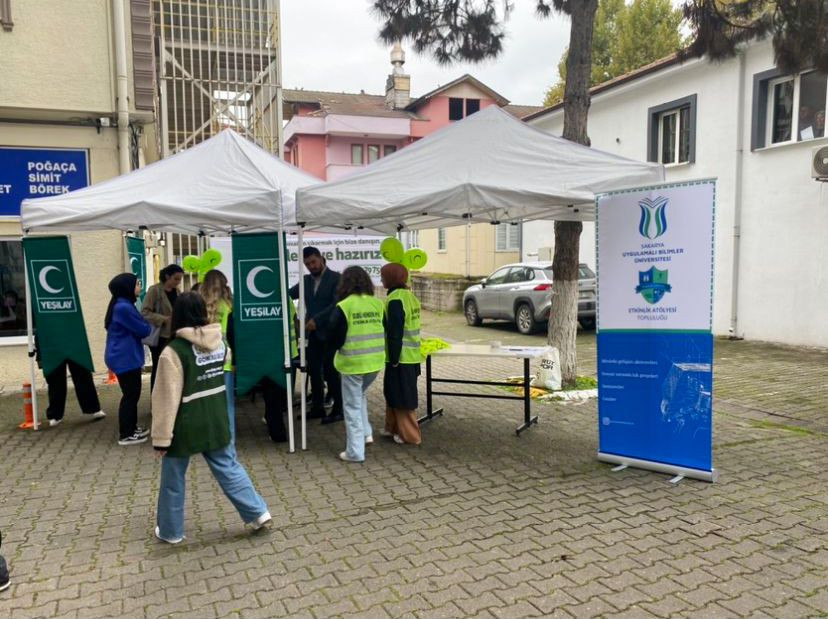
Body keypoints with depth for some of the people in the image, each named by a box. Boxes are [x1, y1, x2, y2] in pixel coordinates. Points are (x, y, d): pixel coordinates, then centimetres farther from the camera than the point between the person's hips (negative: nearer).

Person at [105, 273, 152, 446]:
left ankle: (132, 427, 28)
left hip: (127, 357, 10)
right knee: (130, 394, -2)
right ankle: (125, 435, 6)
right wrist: (148, 325, 4)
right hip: (124, 359, -10)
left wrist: (144, 325, 0)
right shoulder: (123, 307, -22)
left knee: (133, 393, 17)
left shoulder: (124, 305, 12)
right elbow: (144, 330, -16)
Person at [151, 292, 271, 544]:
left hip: (185, 427, -5)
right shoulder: (220, 342, -1)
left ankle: (170, 531, 27)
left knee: (173, 481, 13)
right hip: (216, 421, 5)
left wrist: (161, 437, -11)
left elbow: (167, 399, -17)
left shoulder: (174, 352, -19)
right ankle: (258, 512, 14)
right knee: (229, 468, 15)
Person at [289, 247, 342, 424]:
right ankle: (317, 407, 20)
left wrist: (317, 319, -23)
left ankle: (338, 409, 9)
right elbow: (288, 294, 4)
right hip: (313, 333, 6)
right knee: (314, 370, 10)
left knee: (330, 371, -1)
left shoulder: (335, 278, -7)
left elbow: (337, 304, -17)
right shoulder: (306, 280, 12)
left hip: (329, 333, -6)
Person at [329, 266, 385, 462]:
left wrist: (338, 347, 12)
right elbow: (385, 333, 6)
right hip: (375, 362, 5)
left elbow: (336, 339, -9)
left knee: (352, 406, 6)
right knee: (359, 397, 28)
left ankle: (355, 451, 10)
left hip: (352, 363, -5)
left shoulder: (343, 307, -12)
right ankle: (366, 433, 27)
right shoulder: (378, 304, 0)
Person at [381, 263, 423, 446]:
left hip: (400, 357, -10)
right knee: (393, 393, 20)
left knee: (402, 397, 1)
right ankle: (393, 428, 30)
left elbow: (395, 333, -21)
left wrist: (394, 359, -17)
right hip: (410, 355, 10)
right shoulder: (409, 295, 11)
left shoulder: (395, 300, -20)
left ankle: (409, 435, 10)